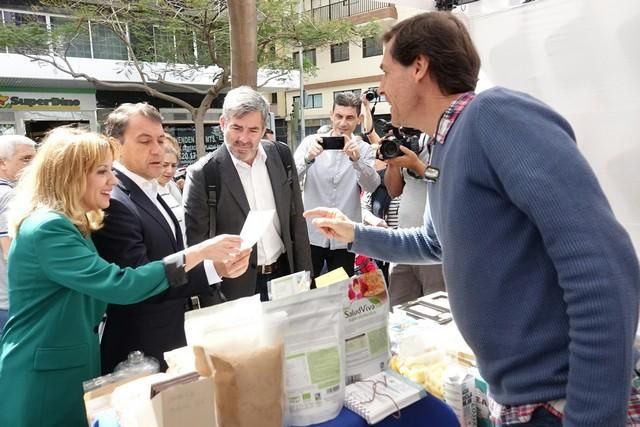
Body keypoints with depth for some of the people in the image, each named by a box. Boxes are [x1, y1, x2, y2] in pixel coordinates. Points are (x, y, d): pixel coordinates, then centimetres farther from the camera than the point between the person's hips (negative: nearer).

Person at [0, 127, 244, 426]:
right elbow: (120, 285, -31)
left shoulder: (71, 224, 9)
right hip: (44, 380, -9)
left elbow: (98, 291, 11)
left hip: (70, 369, 9)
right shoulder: (47, 228, -23)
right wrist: (198, 253, -28)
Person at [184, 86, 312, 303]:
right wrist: (215, 264, -27)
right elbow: (195, 240, -9)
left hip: (285, 275, 4)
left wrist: (304, 273, 5)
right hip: (237, 286, -3)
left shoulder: (281, 155, -2)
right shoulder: (203, 173, -14)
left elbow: (296, 219, 5)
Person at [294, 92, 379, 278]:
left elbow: (371, 186, -13)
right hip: (311, 234, -1)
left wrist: (356, 159, -31)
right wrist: (308, 158, -30)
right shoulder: (311, 142, -2)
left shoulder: (364, 149, 2)